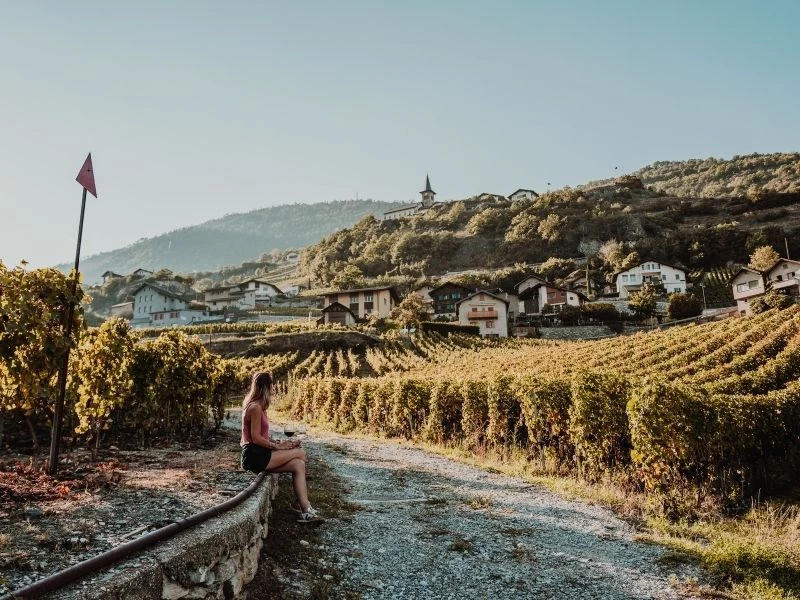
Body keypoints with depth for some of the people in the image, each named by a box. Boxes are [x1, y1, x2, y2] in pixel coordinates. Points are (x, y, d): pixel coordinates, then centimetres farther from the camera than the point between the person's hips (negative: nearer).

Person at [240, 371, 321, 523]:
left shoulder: (257, 406, 18)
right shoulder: (255, 407, -14)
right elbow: (256, 438, -19)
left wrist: (279, 443, 5)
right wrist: (278, 446, -11)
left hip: (259, 454, 10)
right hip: (254, 456, -10)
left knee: (298, 465, -4)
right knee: (300, 453, -11)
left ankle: (305, 510, -10)